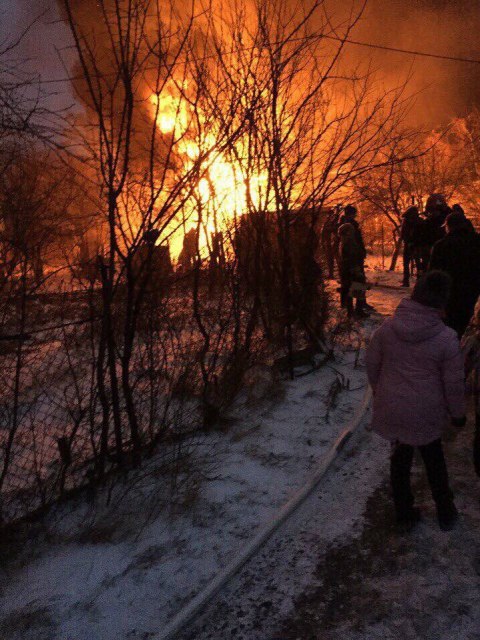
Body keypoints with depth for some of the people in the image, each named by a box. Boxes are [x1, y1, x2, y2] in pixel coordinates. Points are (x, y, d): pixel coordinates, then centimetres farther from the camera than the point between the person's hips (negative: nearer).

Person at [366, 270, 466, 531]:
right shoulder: (447, 338, -21)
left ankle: (404, 514, 36)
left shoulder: (386, 328, -13)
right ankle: (445, 513, 41)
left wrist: (378, 392, 17)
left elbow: (372, 364, -1)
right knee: (434, 461, 22)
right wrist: (458, 413, 6)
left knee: (400, 457, 20)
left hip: (391, 409, 2)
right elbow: (454, 383, -11)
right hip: (426, 414, -2)